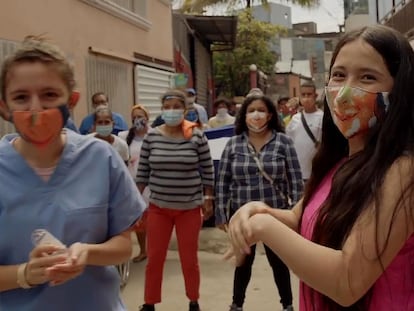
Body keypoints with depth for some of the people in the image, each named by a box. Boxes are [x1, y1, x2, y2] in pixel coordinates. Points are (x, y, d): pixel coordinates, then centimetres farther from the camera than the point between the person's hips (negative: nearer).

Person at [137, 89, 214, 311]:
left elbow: (207, 170, 0)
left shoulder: (197, 137, -6)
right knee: (154, 258, 8)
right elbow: (142, 171, 3)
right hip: (158, 207, 1)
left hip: (189, 207, -1)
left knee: (189, 259, 10)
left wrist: (208, 199, -1)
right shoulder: (151, 137, -2)